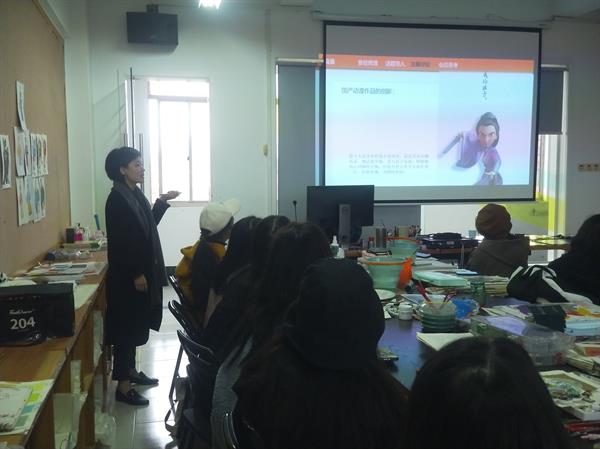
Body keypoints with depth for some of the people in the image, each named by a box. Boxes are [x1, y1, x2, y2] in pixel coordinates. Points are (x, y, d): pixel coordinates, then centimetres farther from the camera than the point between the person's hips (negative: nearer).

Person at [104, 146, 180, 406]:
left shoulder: (135, 194, 10)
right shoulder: (117, 199, -18)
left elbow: (148, 227, 19)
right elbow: (119, 241, -21)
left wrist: (162, 202, 12)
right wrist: (136, 275, -21)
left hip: (142, 270, 9)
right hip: (127, 276, -9)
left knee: (136, 325, 18)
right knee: (126, 327, -2)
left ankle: (131, 371, 32)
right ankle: (123, 386, 6)